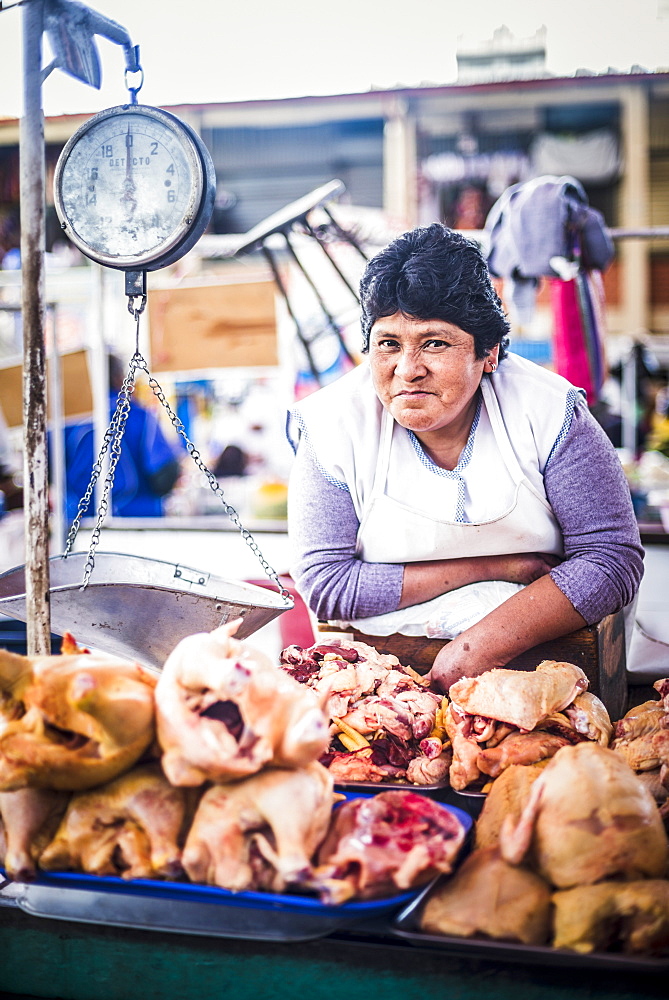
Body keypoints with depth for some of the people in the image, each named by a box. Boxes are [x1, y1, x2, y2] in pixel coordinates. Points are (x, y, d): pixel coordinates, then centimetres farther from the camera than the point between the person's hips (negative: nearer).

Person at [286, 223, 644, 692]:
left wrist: (482, 647, -22)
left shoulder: (547, 412, -7)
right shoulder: (334, 426, -6)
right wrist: (493, 567, -12)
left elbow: (615, 556, -9)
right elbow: (325, 583, -9)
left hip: (531, 657, 0)